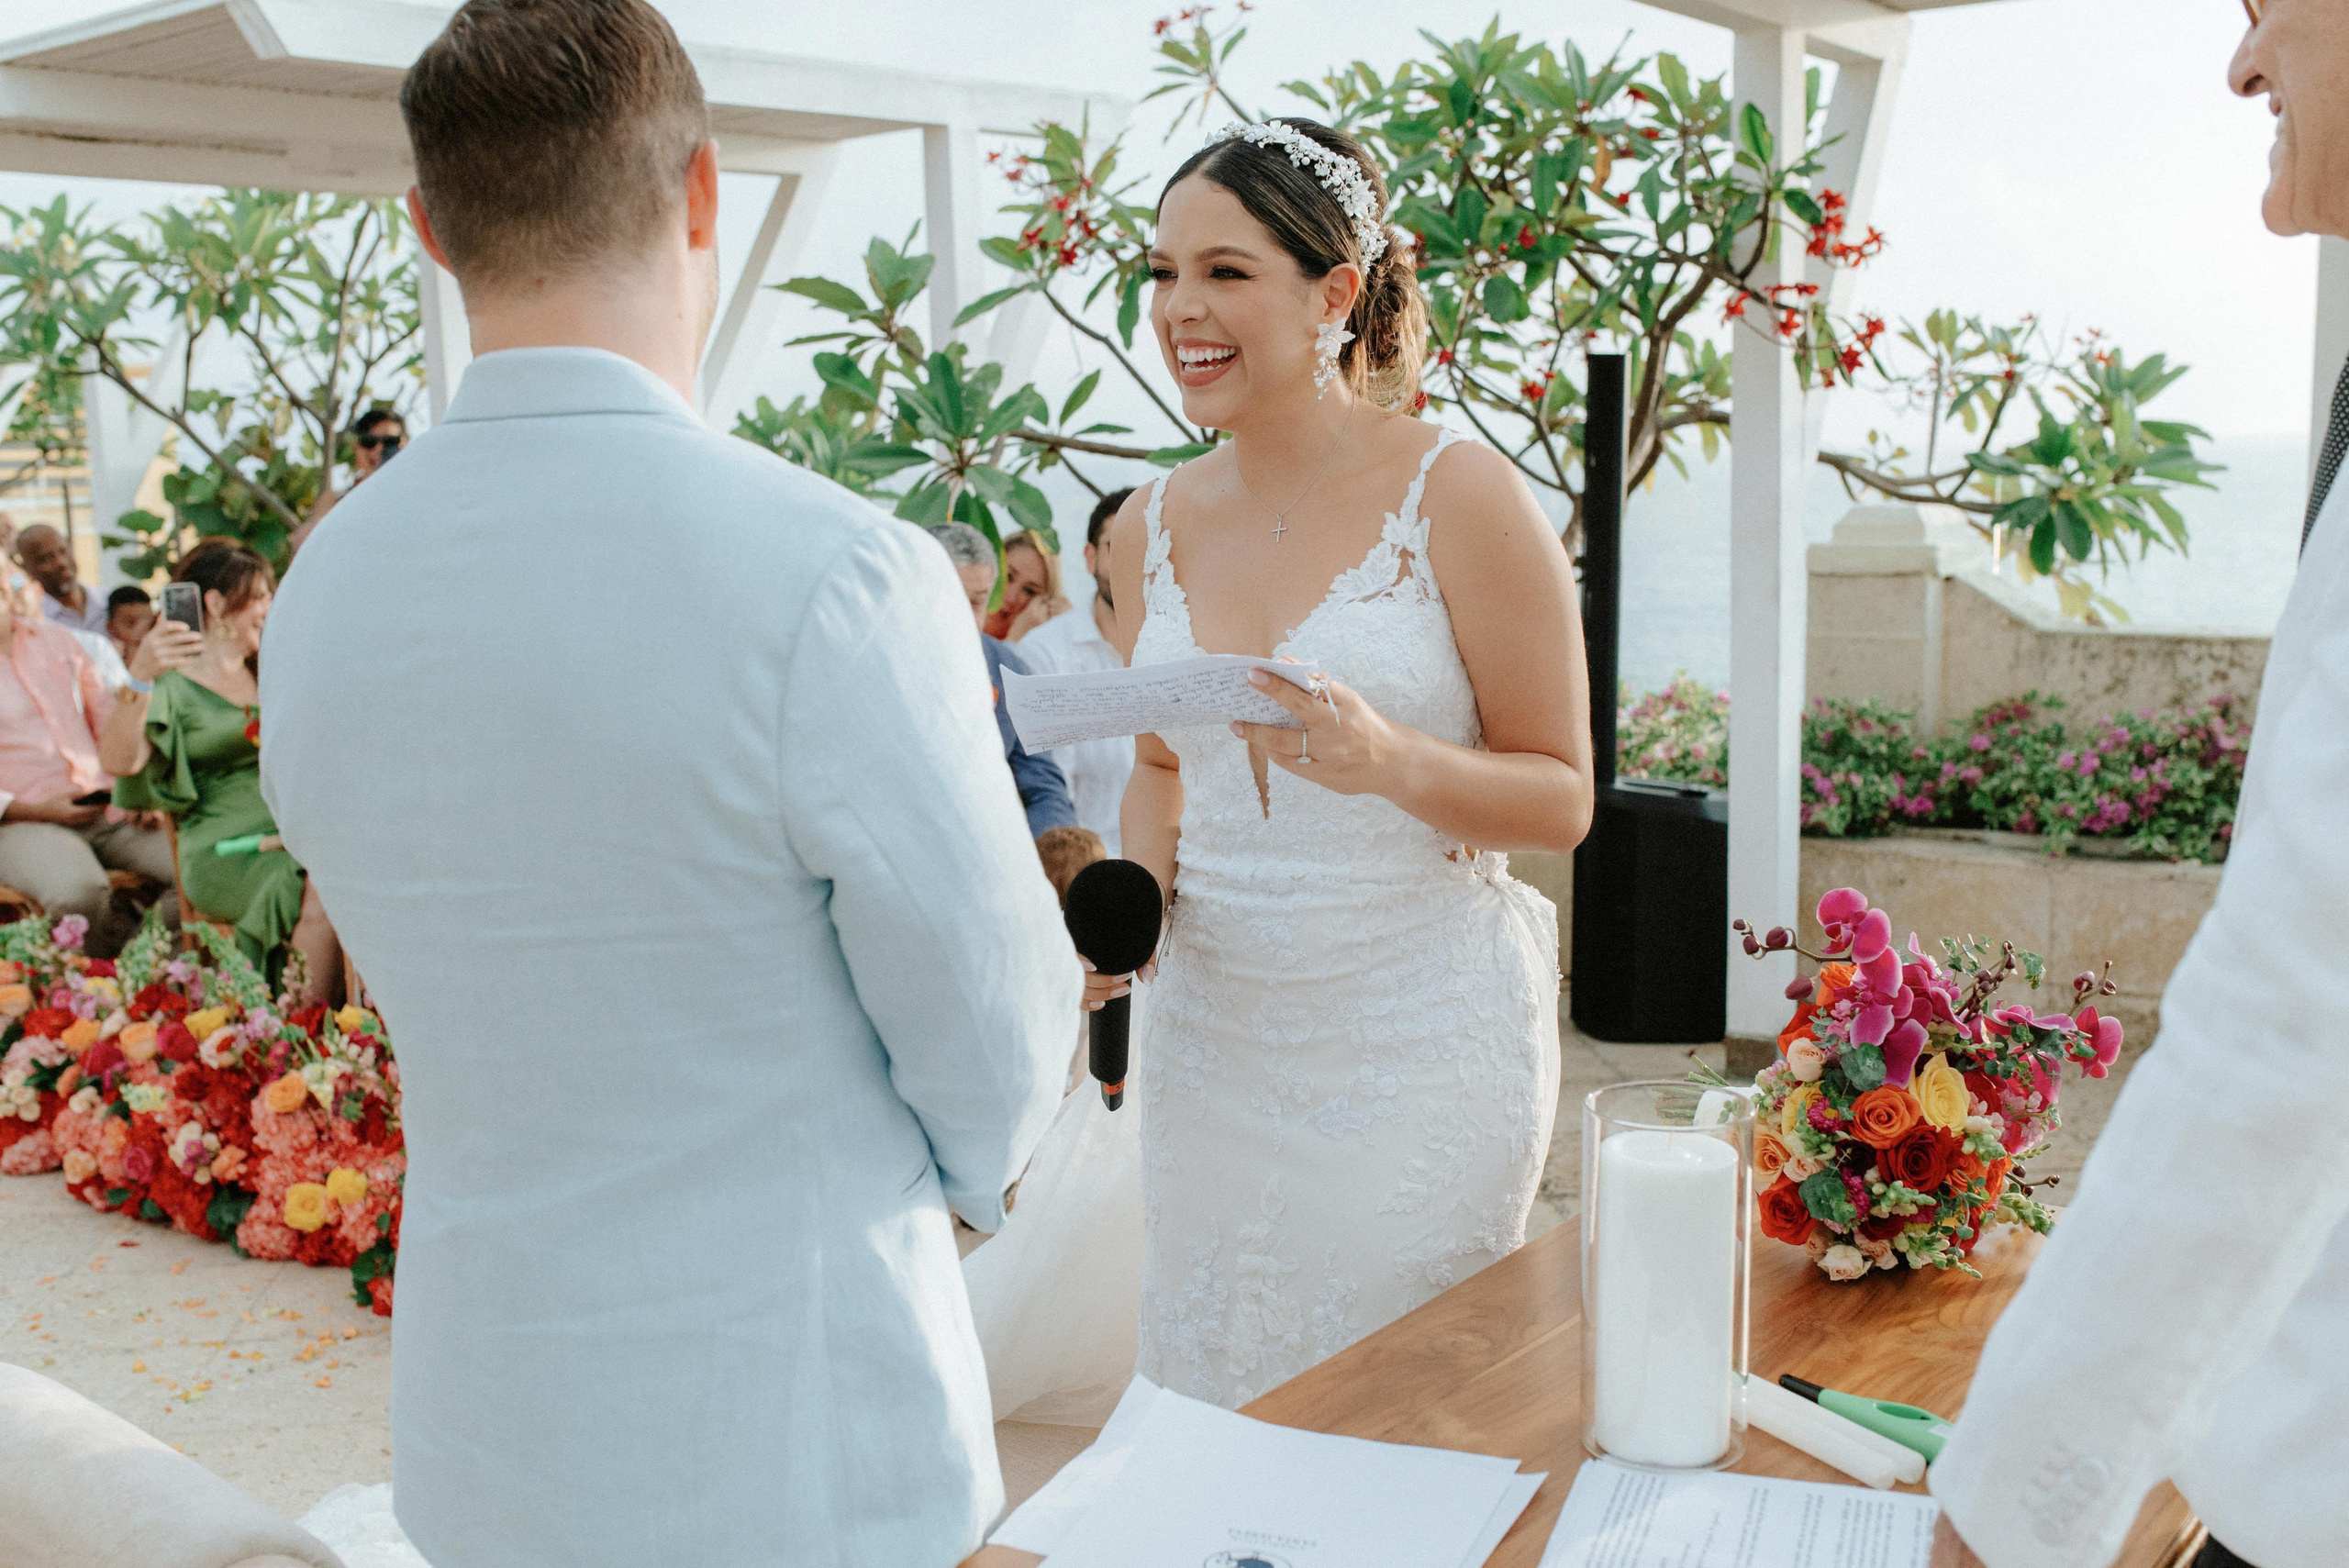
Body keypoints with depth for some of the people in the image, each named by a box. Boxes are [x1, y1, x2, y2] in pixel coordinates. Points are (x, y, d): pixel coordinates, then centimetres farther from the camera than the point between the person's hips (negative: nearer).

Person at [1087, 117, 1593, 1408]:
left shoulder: (1462, 499, -11)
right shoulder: (1151, 527, 4)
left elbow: (1561, 798, -8)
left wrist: (1390, 760, -26)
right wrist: (1135, 895, -3)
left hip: (1419, 1044, -4)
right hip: (1213, 1032, 5)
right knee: (1204, 1403, 16)